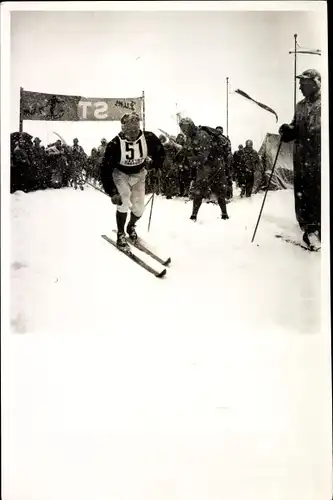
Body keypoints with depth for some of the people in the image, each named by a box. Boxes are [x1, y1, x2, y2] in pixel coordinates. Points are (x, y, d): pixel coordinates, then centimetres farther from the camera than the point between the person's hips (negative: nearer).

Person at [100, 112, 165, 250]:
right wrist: (112, 193, -33)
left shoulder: (148, 138, -25)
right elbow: (106, 169, -28)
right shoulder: (115, 144, -31)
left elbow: (160, 152, -3)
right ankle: (120, 235, -6)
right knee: (123, 200, -24)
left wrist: (154, 164, -16)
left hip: (139, 174, 3)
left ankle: (131, 226, 36)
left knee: (139, 208, 2)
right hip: (120, 174, -3)